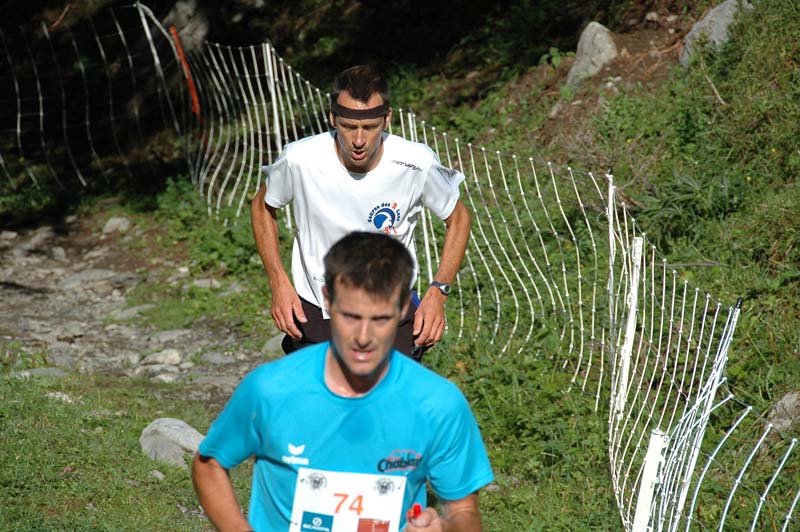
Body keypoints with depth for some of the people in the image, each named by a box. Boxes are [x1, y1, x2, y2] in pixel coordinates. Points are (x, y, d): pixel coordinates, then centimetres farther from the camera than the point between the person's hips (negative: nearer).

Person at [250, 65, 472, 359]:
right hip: (314, 313, 0)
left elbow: (458, 218, 2)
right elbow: (262, 206, 4)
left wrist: (438, 291, -9)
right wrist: (278, 282, -6)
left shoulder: (416, 163, -18)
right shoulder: (299, 160, -18)